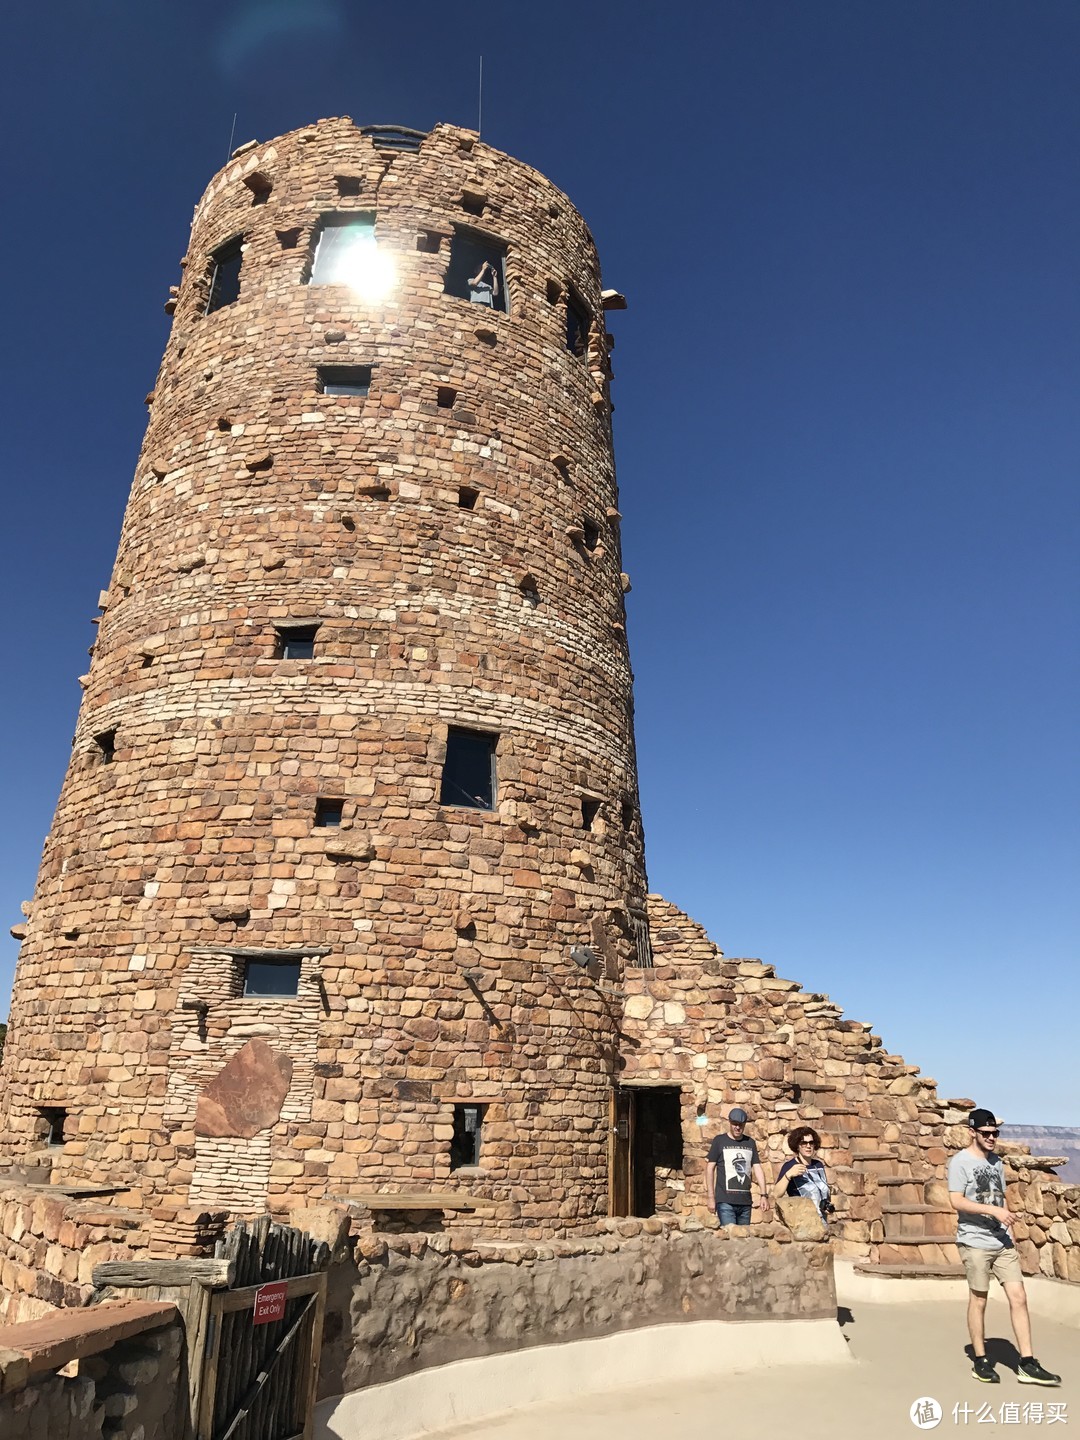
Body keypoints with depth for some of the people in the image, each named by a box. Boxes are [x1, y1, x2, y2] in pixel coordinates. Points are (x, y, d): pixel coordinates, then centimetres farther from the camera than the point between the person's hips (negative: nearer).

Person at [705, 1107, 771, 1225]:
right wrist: (711, 1197, -4)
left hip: (745, 1202, 4)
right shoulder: (719, 1141, 1)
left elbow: (757, 1169, 12)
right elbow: (710, 1168, 1)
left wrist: (764, 1195, 3)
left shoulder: (750, 1143, 12)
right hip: (725, 1202, -4)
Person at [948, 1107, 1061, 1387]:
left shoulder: (996, 1161, 12)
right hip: (975, 1242, -6)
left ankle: (1027, 1364, 7)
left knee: (1018, 1297, 0)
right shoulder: (960, 1161, -10)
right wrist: (994, 1211, -23)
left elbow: (1000, 1198, 18)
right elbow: (956, 1201, -17)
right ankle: (980, 1361, 16)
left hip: (1003, 1242, 6)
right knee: (978, 1300, 4)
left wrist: (1009, 1226, 9)